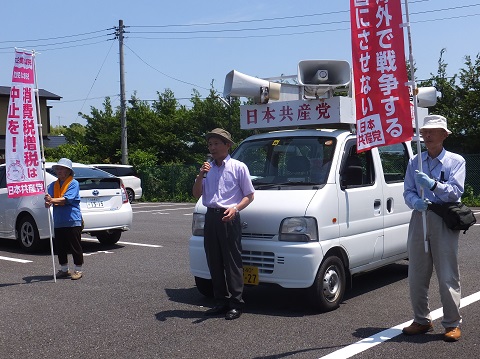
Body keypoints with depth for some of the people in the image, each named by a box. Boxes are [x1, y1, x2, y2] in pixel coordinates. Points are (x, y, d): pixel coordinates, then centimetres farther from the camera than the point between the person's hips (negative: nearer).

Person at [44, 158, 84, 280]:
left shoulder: (74, 183, -5)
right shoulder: (53, 185, 13)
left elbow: (67, 199, -18)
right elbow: (48, 199, 2)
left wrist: (53, 200, -30)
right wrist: (48, 203, -22)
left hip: (72, 221, -6)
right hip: (58, 222, 6)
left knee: (75, 247, 0)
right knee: (60, 247, 12)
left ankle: (78, 270, 11)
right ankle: (64, 270, 26)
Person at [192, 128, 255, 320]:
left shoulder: (238, 167, 0)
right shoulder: (208, 168, 15)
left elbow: (249, 196, 0)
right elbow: (196, 194, 11)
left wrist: (235, 208, -17)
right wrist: (200, 175, -5)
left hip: (229, 218, -6)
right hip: (210, 217, 6)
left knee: (232, 262, -5)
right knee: (214, 262, 9)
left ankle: (236, 304, 0)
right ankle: (221, 301, 19)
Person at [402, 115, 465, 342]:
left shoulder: (456, 161, 5)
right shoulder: (414, 163, 15)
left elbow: (456, 191, -7)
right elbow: (408, 192, 9)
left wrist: (433, 184, -22)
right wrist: (416, 201, -13)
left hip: (444, 221, -4)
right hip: (419, 219, 4)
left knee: (448, 276, -4)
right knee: (416, 276, 6)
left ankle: (452, 324, 7)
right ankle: (421, 321, 18)